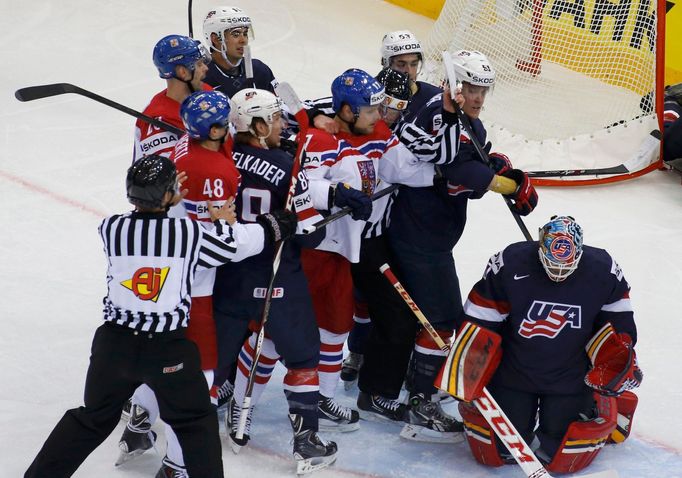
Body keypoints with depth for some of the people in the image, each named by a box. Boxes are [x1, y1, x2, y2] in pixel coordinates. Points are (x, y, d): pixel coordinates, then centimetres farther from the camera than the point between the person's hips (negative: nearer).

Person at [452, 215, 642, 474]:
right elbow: (479, 319, -10)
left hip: (571, 379, 0)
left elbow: (617, 317, 5)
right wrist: (467, 375, -10)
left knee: (564, 459, -4)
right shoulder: (509, 264, -21)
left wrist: (619, 361, -3)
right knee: (495, 452, -3)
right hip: (513, 373, 0)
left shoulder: (603, 271, -15)